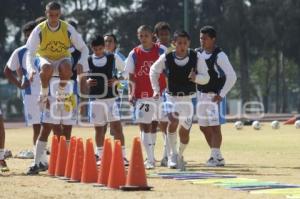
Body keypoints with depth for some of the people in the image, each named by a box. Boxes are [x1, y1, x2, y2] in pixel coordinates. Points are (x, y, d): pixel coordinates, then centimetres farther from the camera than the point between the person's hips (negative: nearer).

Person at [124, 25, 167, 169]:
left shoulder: (161, 50, -1)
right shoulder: (134, 54, 4)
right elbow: (131, 76, 8)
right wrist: (131, 93, -4)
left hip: (160, 94, -1)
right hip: (142, 96, 1)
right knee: (144, 126, -5)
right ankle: (150, 159, -4)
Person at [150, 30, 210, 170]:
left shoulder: (196, 58, -10)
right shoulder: (166, 58, -9)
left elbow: (206, 78, -7)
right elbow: (153, 71, 9)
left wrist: (195, 77, -28)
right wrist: (156, 89, 3)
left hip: (188, 98, 1)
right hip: (172, 97, -1)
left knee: (185, 132, 6)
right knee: (173, 121, -27)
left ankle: (180, 156, 32)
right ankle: (173, 154, -15)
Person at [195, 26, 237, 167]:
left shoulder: (219, 56, -14)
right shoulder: (197, 53, 6)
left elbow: (231, 76, -17)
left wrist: (221, 95, -17)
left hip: (215, 96, -7)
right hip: (202, 95, 7)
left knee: (215, 127, -8)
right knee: (204, 127, 11)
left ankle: (216, 157, -5)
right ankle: (216, 155, 22)